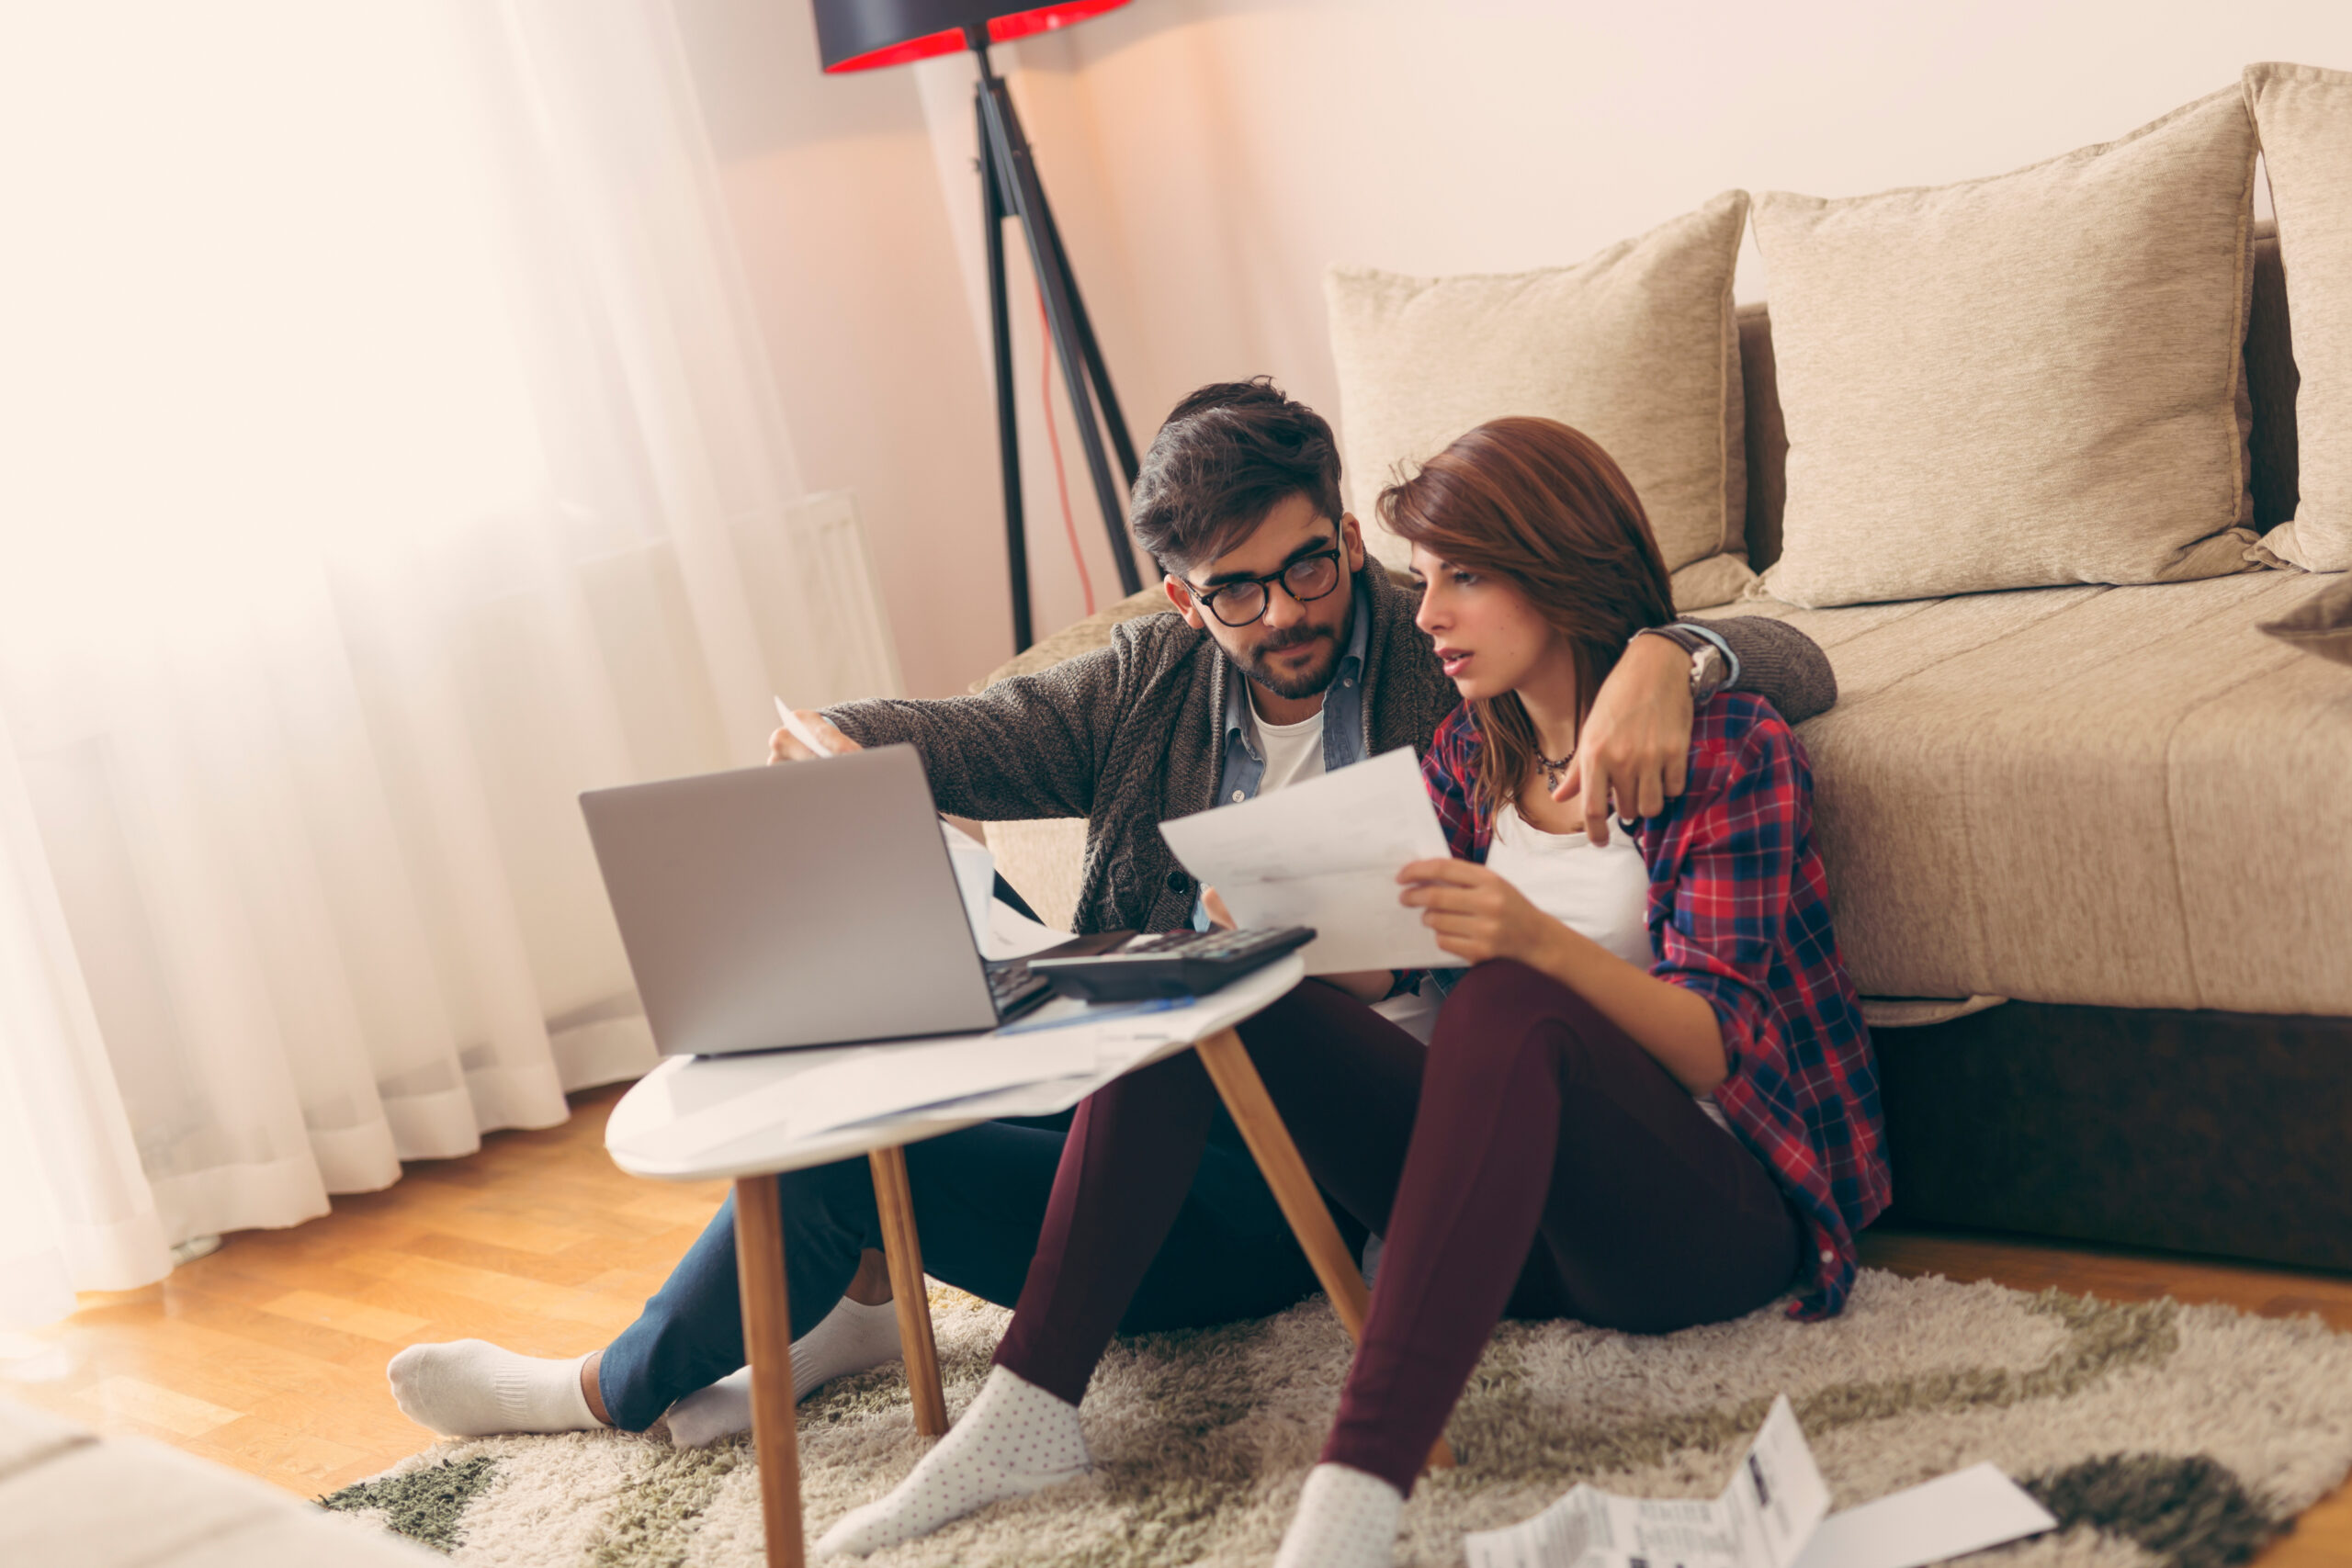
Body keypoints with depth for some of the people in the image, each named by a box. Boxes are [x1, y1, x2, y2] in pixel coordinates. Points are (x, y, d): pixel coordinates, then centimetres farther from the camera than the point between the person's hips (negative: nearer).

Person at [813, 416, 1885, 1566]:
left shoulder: (1731, 746, -7)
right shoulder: (1469, 756, 11)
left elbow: (1715, 1048, -16)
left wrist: (1540, 943, -34)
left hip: (1715, 1208, -6)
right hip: (1519, 1220, 6)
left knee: (1509, 1007, -37)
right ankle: (1031, 1406, -17)